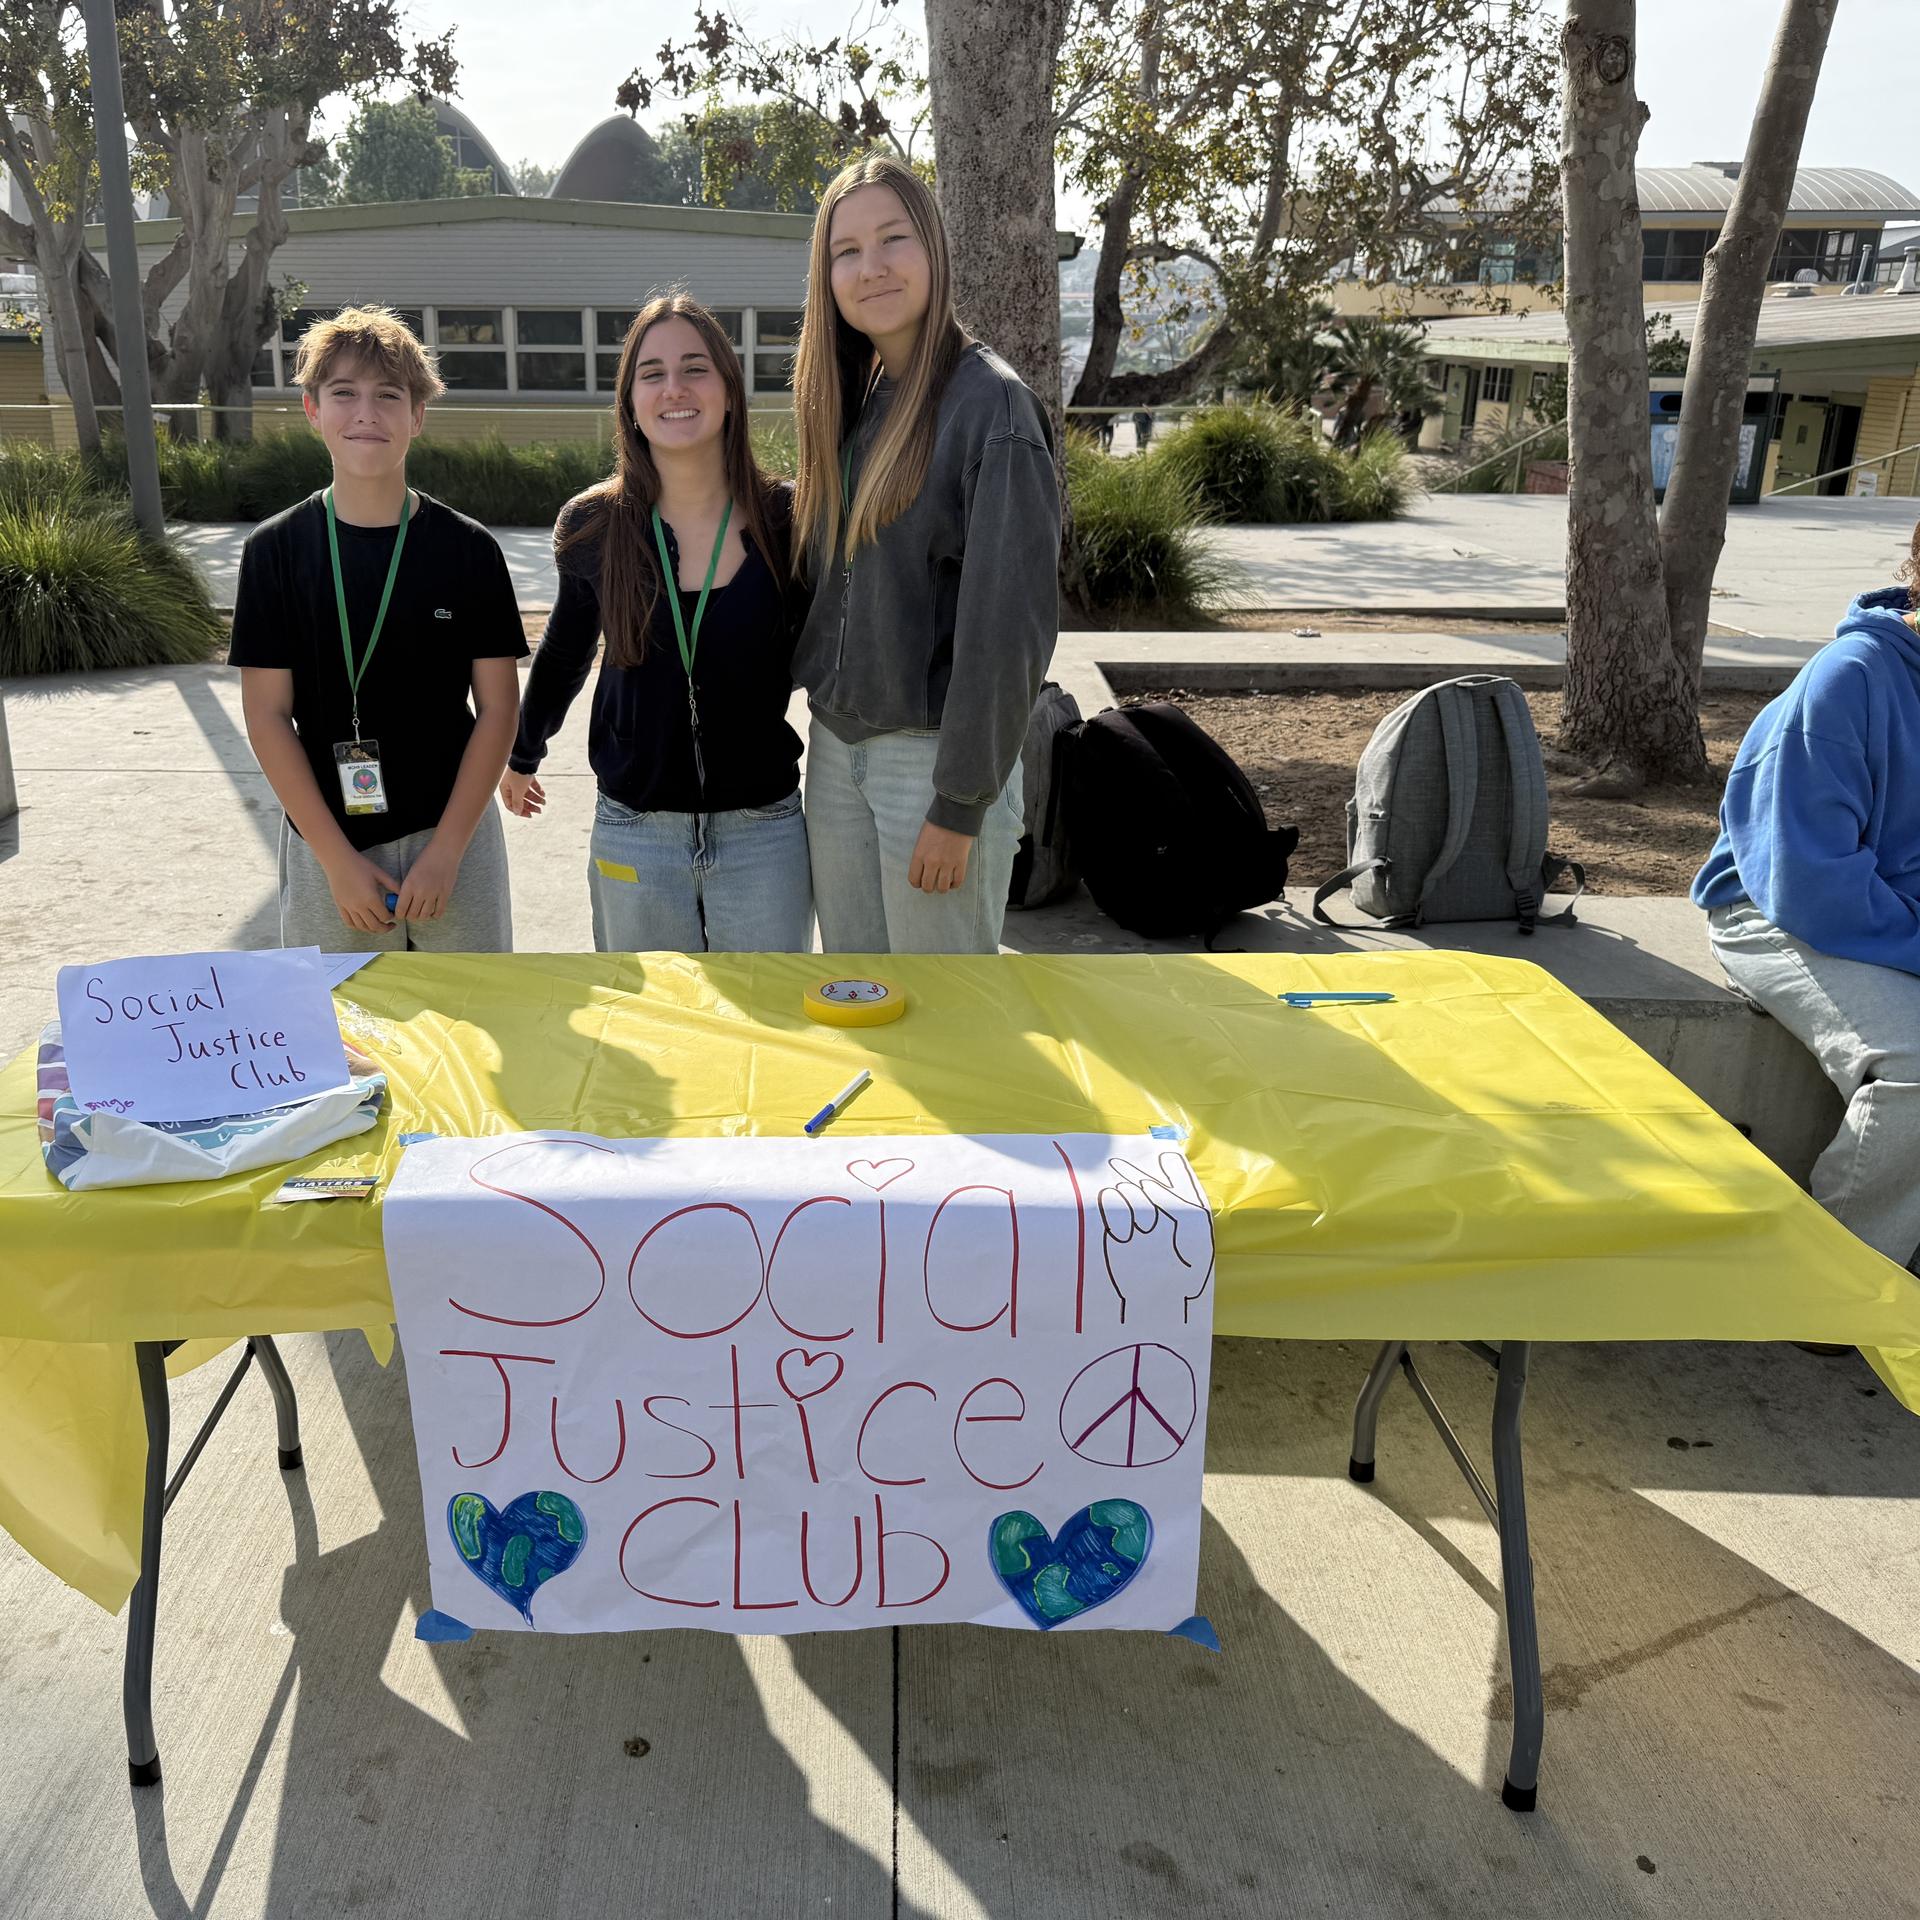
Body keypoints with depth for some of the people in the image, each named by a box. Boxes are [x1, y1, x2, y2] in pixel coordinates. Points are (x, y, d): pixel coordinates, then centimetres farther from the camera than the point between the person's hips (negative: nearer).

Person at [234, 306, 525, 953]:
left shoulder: (469, 548, -2)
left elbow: (497, 706, -3)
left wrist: (446, 850, -9)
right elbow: (267, 715, -3)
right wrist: (337, 858, -9)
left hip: (454, 837, 0)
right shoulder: (275, 549, -1)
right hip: (325, 846, 0)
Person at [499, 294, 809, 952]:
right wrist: (523, 755, 28)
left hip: (763, 834, -1)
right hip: (633, 839, 1)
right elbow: (563, 653, 15)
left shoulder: (786, 522, -7)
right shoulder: (594, 527, -3)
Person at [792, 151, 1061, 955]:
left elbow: (1008, 621, -16)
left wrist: (959, 805, -17)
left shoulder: (990, 404, -12)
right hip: (834, 750, 7)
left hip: (933, 757, -7)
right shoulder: (849, 400, 11)